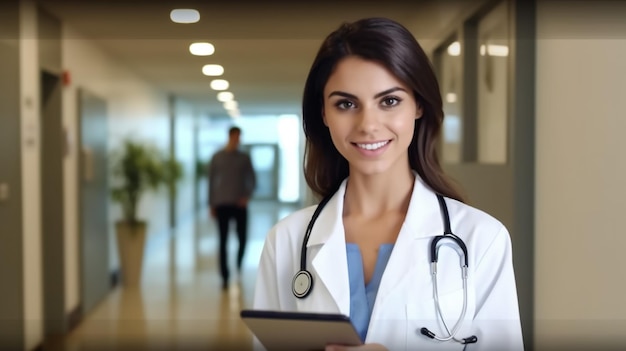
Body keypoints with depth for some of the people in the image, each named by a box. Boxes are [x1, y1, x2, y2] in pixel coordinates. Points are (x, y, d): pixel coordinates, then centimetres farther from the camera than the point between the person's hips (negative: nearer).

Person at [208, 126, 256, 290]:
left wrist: (247, 195, -10)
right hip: (222, 204, -1)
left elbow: (252, 180, 8)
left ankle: (239, 263, 31)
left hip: (240, 204, 1)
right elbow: (211, 181, 6)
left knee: (243, 238, 1)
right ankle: (225, 277, 3)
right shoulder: (217, 157, 4)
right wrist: (211, 204, 2)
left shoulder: (244, 157, 7)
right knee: (223, 242, -1)